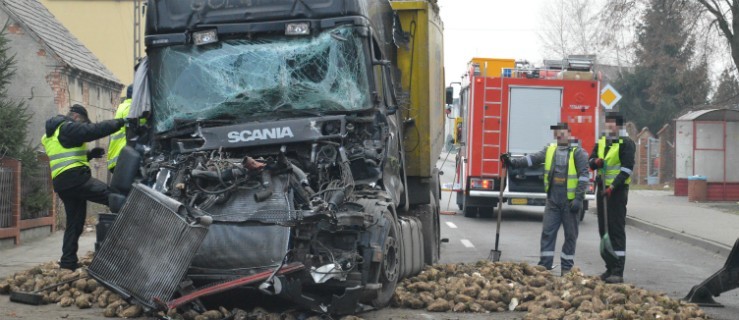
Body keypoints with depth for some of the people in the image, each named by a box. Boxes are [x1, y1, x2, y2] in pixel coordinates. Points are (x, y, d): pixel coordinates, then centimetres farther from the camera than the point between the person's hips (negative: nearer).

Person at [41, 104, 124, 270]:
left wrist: (90, 154, 20)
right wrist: (120, 122, -8)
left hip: (62, 183, 10)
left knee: (74, 222, 12)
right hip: (74, 178, -10)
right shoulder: (68, 128, -3)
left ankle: (68, 262, 11)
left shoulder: (53, 134, 28)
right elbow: (95, 130, -15)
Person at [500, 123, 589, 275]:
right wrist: (513, 163, -13)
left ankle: (567, 266, 15)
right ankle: (545, 265, 9)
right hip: (552, 200, 4)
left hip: (570, 201, -4)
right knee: (547, 232, 3)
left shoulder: (578, 152, -5)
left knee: (570, 235, 5)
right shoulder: (550, 150, 10)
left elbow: (584, 176, -9)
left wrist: (578, 198, -16)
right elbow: (533, 159, 2)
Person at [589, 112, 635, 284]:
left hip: (617, 190, -7)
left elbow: (627, 168, -13)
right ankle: (610, 268, 17)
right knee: (604, 228, 9)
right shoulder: (601, 142, 15)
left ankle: (618, 272, -10)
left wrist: (612, 187, -21)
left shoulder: (626, 143, -6)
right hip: (603, 189, 7)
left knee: (617, 229, -9)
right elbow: (590, 161, 14)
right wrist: (596, 162, -11)